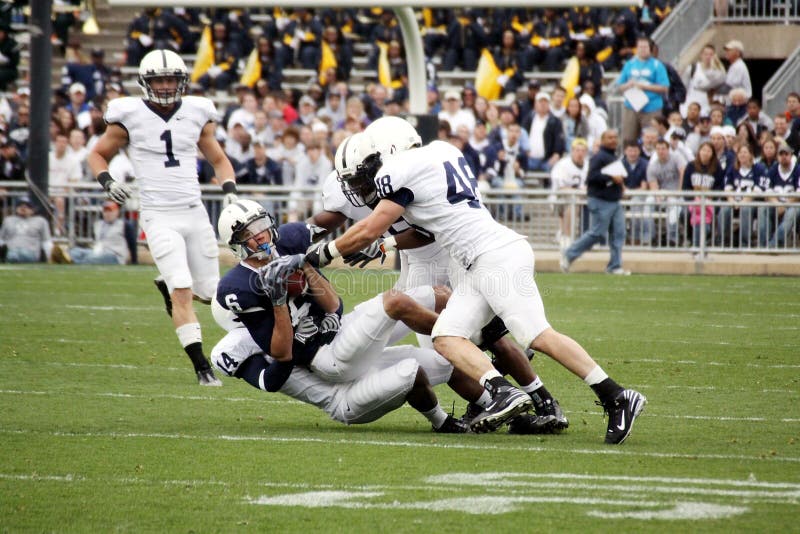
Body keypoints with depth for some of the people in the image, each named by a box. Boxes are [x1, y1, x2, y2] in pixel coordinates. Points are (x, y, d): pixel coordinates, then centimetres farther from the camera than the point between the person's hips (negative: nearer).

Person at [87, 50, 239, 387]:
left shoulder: (196, 115, 7)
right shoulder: (130, 116, -2)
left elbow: (219, 160, 19)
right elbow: (97, 154, 10)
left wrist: (229, 191, 1)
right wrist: (107, 182, -10)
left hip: (194, 213, 4)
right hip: (159, 217, -4)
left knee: (208, 292, 6)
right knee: (183, 293, -16)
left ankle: (166, 283, 38)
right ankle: (202, 368, -12)